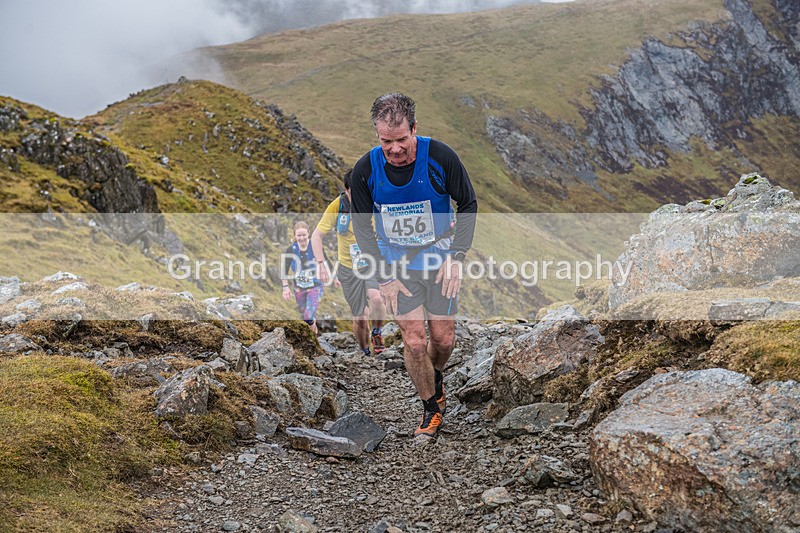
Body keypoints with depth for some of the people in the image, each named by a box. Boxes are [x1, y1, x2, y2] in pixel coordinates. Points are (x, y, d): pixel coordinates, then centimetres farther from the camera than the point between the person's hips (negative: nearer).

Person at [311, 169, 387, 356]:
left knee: (376, 298, -31)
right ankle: (365, 352, 29)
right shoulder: (336, 207, -15)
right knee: (359, 319, 1)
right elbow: (316, 235, -8)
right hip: (349, 268, 0)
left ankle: (377, 332, 0)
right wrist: (321, 264, -18)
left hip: (373, 264, 0)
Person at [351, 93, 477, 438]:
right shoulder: (365, 170, -16)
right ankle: (432, 407, 16)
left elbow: (468, 204, -5)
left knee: (443, 339, 5)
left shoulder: (440, 157, -19)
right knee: (414, 342, -5)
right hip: (396, 264, 0)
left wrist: (456, 256, -11)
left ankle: (436, 376, 40)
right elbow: (361, 227, -4)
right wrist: (384, 276, -9)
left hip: (439, 260, 0)